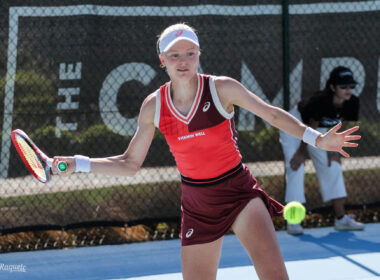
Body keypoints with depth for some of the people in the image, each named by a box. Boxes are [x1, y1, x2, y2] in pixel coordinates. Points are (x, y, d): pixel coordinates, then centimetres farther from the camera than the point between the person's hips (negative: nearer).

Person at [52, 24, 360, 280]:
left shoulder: (222, 89, -11)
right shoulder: (153, 106, -4)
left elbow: (273, 114, -1)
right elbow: (129, 164, 4)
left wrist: (317, 139, -12)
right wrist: (76, 163, -5)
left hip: (239, 192, -3)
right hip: (197, 205, 3)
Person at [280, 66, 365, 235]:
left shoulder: (352, 103, -22)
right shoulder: (320, 102, -39)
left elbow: (339, 126, -6)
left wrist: (332, 149, -2)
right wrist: (301, 152, -16)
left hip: (319, 130, 7)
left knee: (332, 168, 3)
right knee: (296, 168, -14)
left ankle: (341, 218, 8)